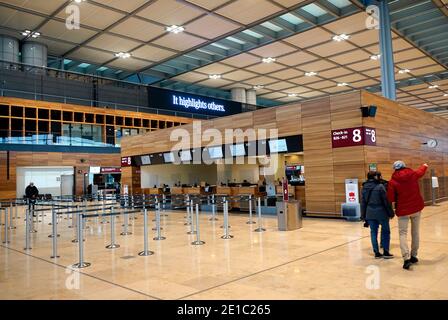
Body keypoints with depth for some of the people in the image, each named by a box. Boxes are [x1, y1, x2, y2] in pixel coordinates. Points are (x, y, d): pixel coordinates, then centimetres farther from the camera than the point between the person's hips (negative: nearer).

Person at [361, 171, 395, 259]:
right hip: (381, 212, -4)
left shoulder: (364, 188, 5)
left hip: (369, 213, 5)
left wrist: (363, 215, 17)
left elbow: (363, 202, 10)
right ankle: (386, 252, 12)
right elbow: (386, 200, -10)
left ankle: (377, 253, 13)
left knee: (373, 232, 10)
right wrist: (390, 212, -1)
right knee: (385, 231, 9)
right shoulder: (380, 186, -12)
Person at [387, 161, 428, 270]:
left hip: (403, 210, -3)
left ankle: (407, 258, -16)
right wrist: (425, 166, 46)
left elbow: (391, 198, -9)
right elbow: (421, 171, 24)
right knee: (415, 232, 15)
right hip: (417, 208, 4)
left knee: (403, 233, -1)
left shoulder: (392, 181, -10)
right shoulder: (413, 174, -1)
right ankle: (413, 256, 24)